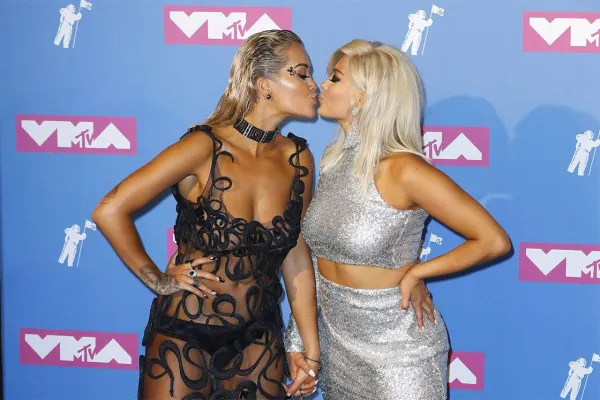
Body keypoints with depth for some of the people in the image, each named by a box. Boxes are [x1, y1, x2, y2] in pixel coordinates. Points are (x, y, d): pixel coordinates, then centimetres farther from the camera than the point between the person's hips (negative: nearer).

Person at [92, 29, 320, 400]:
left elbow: (297, 257, 1)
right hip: (185, 338, -4)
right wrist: (158, 280, -9)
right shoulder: (205, 147, -19)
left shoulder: (298, 159, -3)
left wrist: (311, 349, 2)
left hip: (259, 340, 4)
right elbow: (110, 211, -18)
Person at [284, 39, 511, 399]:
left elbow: (494, 241, -20)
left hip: (397, 344, -6)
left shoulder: (403, 170, -21)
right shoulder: (333, 160, 1)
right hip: (335, 337, 6)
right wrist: (299, 343, 6)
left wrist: (415, 273, -12)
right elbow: (319, 257, 7)